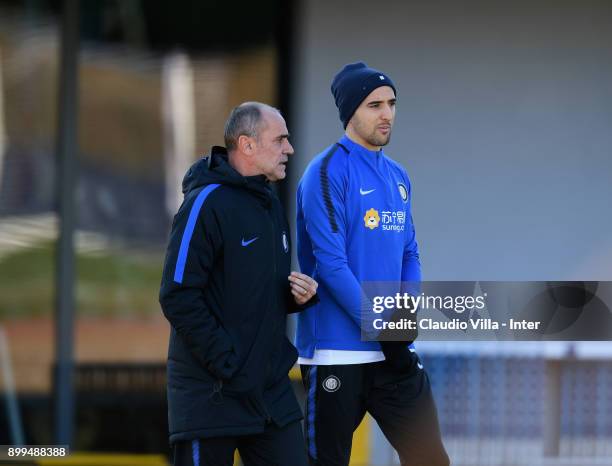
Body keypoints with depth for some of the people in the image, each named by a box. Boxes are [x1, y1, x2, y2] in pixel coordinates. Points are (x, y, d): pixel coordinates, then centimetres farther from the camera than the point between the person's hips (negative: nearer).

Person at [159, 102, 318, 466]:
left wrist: (299, 296, 2)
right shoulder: (207, 203, -12)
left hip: (271, 391, 8)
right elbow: (178, 297, -18)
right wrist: (227, 364, -19)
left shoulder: (271, 207, 16)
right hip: (212, 393, -8)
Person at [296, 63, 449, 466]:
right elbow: (331, 263, -16)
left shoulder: (398, 177, 13)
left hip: (393, 352, 7)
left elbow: (409, 254, 15)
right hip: (336, 353, -7)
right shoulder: (328, 172, -9)